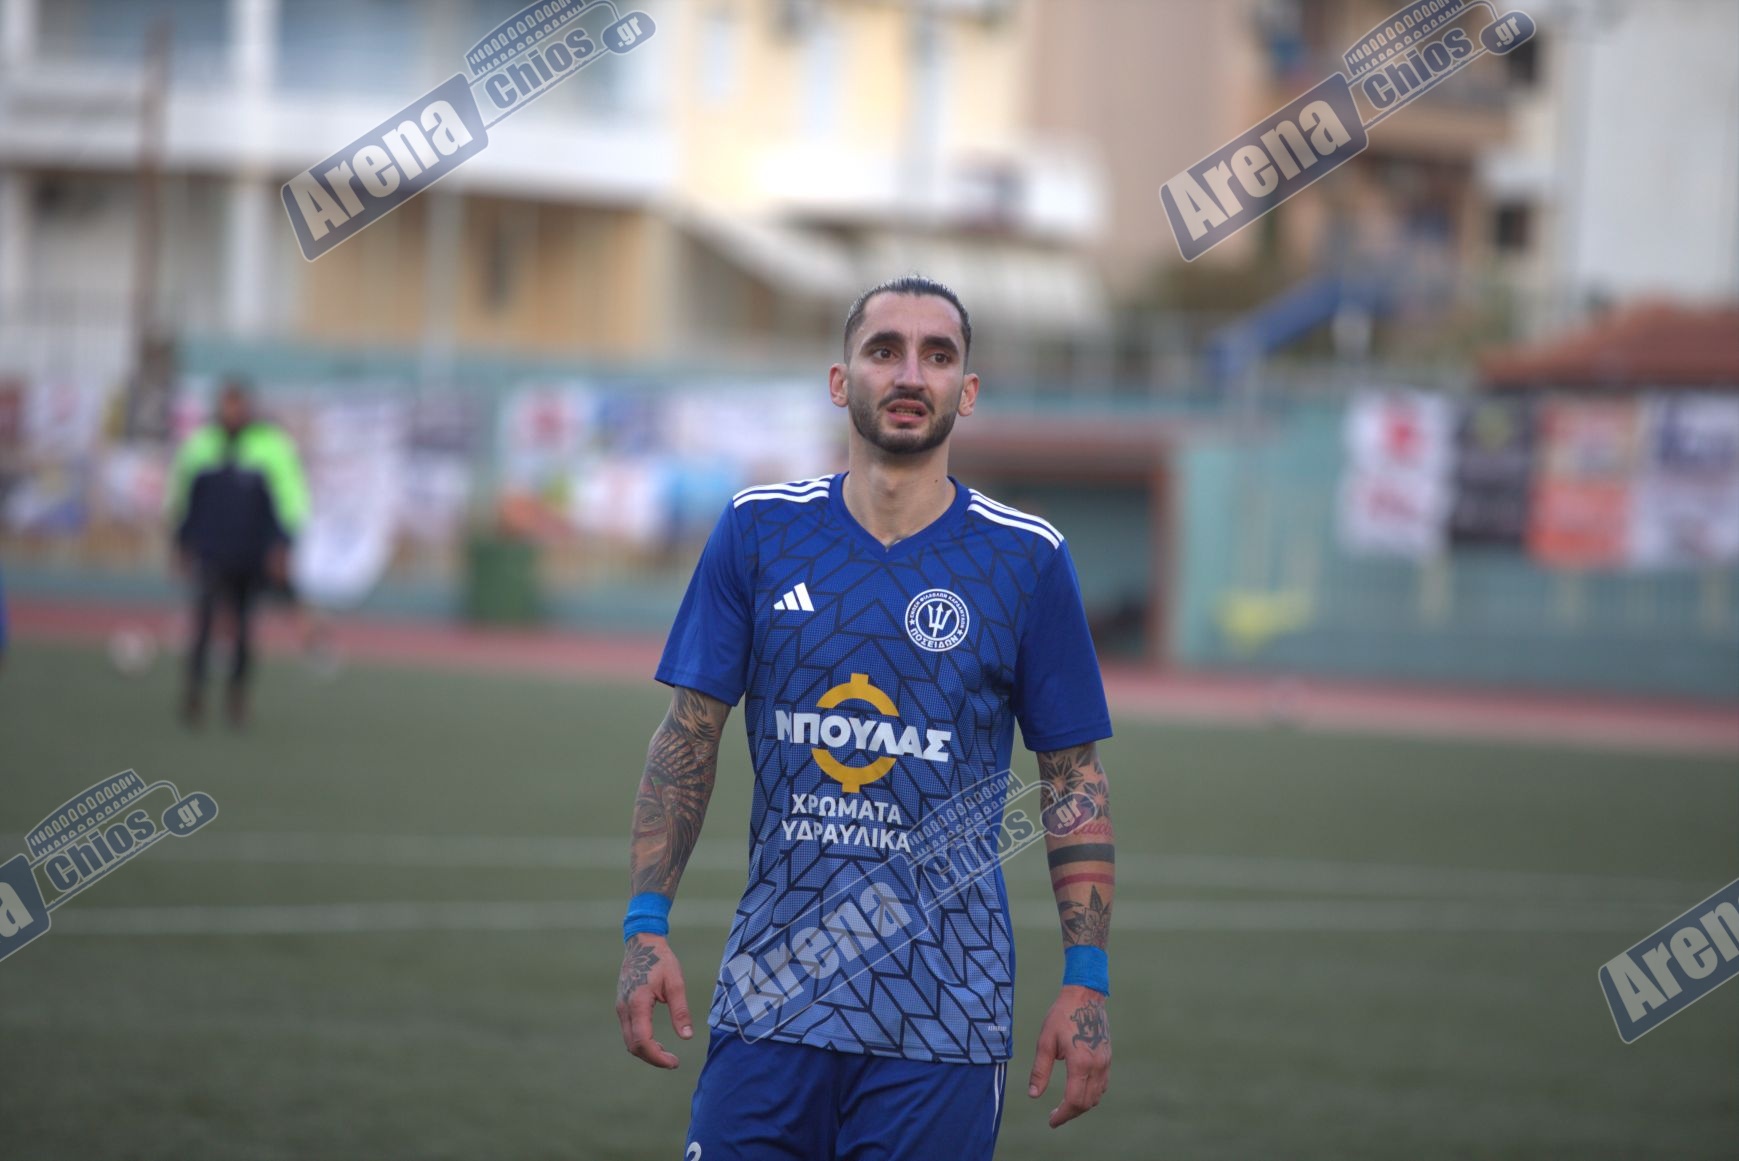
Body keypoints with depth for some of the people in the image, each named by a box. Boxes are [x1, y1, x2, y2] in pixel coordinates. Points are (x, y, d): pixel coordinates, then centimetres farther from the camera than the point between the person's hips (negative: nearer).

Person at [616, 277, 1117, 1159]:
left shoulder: (1026, 558, 0)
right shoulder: (758, 532, 4)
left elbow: (1073, 776, 4)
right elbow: (688, 737, 6)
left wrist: (1087, 983, -2)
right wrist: (646, 928, -3)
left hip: (944, 1018, -1)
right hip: (769, 999, 1)